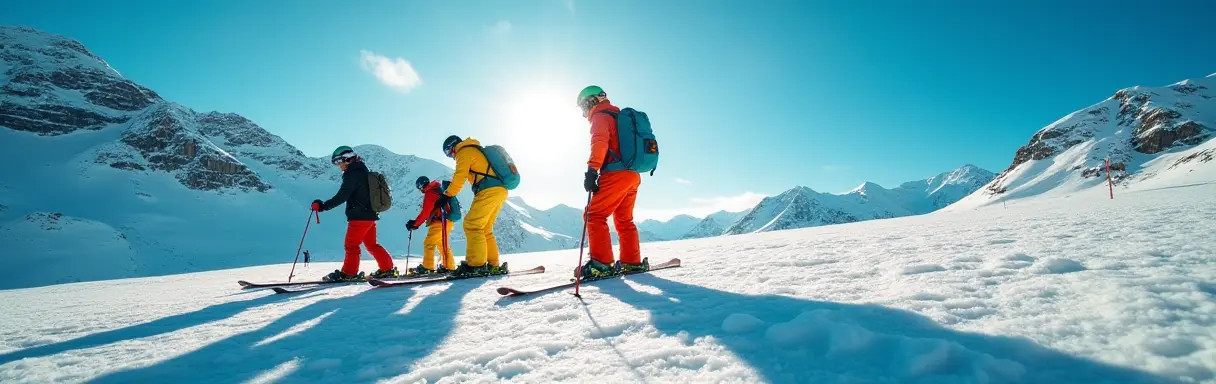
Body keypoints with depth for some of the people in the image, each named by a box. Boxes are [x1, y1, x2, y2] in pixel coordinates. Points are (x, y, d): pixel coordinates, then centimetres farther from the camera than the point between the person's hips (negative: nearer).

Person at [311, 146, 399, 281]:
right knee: (372, 245, 14)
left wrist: (323, 206, -16)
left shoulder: (352, 174, -13)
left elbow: (341, 196, -19)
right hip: (370, 215, 10)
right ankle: (388, 269, 13)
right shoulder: (363, 172, 18)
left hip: (359, 216, -10)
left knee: (351, 245, -1)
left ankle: (349, 273, 4)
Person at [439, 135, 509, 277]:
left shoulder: (464, 151, 2)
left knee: (472, 225, -10)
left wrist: (447, 195, -7)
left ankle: (476, 265, -15)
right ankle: (493, 265, 9)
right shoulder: (476, 151, 31)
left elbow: (459, 177, -9)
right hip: (499, 190, 9)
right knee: (484, 229, 12)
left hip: (489, 190, -9)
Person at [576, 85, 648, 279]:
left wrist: (592, 170, -28)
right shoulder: (619, 117, 29)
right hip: (633, 175, 9)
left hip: (616, 174, -9)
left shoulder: (600, 117, 1)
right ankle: (633, 262, 17)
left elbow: (599, 143, -18)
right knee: (624, 220, 16)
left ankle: (601, 263, -17)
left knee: (594, 215, -10)